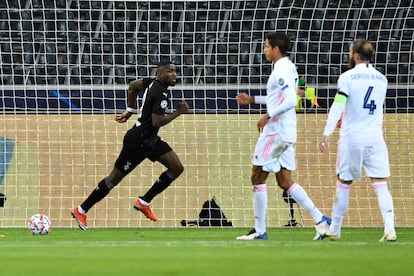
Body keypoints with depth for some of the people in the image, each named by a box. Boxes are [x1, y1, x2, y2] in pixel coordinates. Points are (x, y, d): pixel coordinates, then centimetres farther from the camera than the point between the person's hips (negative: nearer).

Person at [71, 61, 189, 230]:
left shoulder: (154, 83, 4)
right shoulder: (160, 93, -24)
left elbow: (133, 85, 20)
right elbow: (156, 122, -29)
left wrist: (130, 111, 23)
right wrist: (178, 112, -19)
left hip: (150, 139, 10)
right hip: (138, 141, -10)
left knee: (177, 168, 2)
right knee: (115, 178, 0)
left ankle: (143, 202, 10)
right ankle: (81, 211, 11)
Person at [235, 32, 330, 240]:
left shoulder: (282, 70, -15)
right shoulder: (288, 68, 16)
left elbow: (290, 101, -26)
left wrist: (268, 116, -21)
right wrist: (253, 99, 26)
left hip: (276, 131, -10)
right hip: (286, 133, 10)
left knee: (258, 178, -2)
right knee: (285, 182, 11)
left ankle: (260, 230, 0)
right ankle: (320, 219, 4)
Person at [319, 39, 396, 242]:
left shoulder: (347, 77, -5)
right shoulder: (381, 79, 9)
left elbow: (337, 106, -15)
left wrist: (327, 134, -18)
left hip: (351, 138, -3)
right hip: (375, 138, 3)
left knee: (344, 183, 9)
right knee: (381, 185, -2)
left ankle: (334, 229, 18)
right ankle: (390, 229, -16)